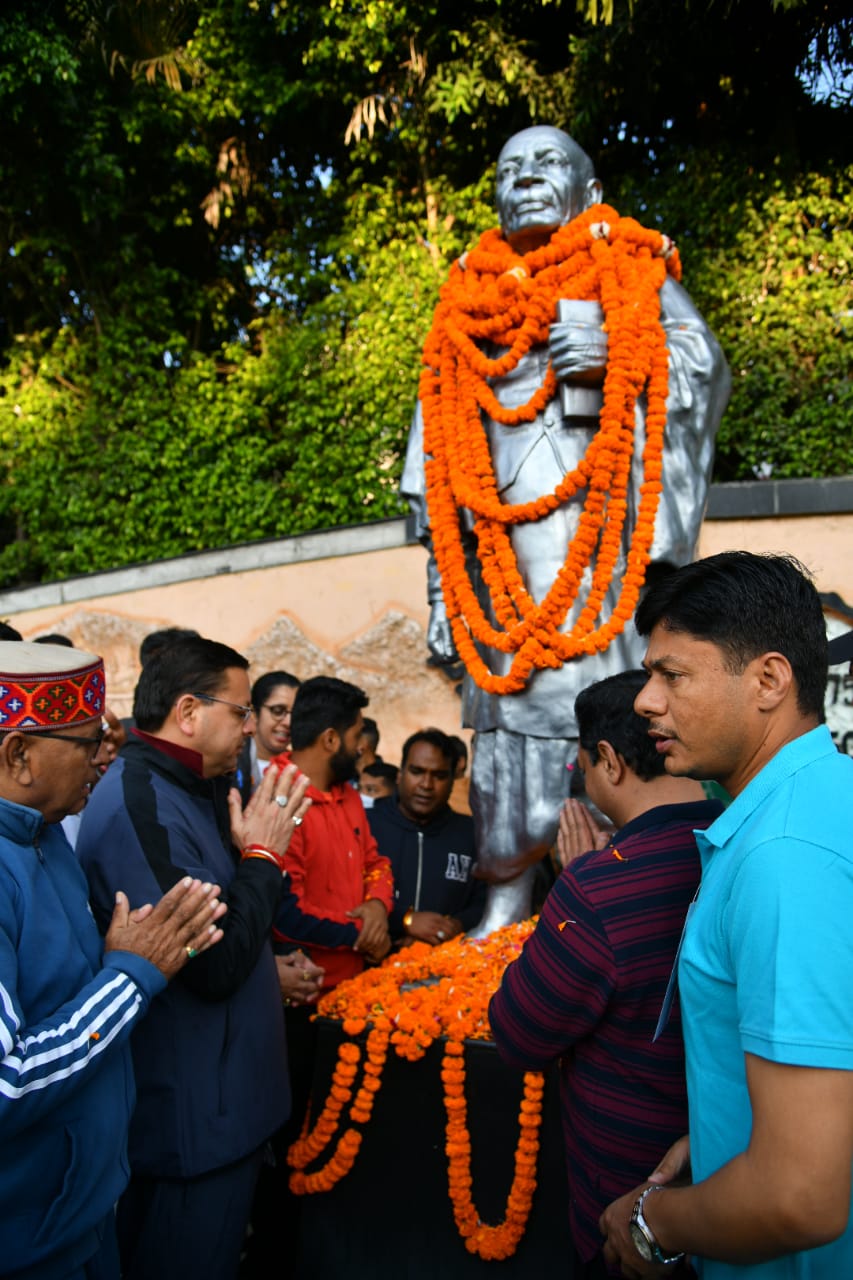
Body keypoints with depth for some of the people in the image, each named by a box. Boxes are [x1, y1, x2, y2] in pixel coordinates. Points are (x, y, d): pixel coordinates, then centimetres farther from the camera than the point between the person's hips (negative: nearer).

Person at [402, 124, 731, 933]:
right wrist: (438, 521, 11)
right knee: (506, 687, -1)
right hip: (503, 526, 4)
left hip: (595, 510, -3)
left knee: (605, 679, -11)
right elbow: (440, 425, 22)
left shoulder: (628, 268, 14)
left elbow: (701, 363, 3)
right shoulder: (470, 294, 24)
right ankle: (510, 887, 4)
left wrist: (618, 354, -14)